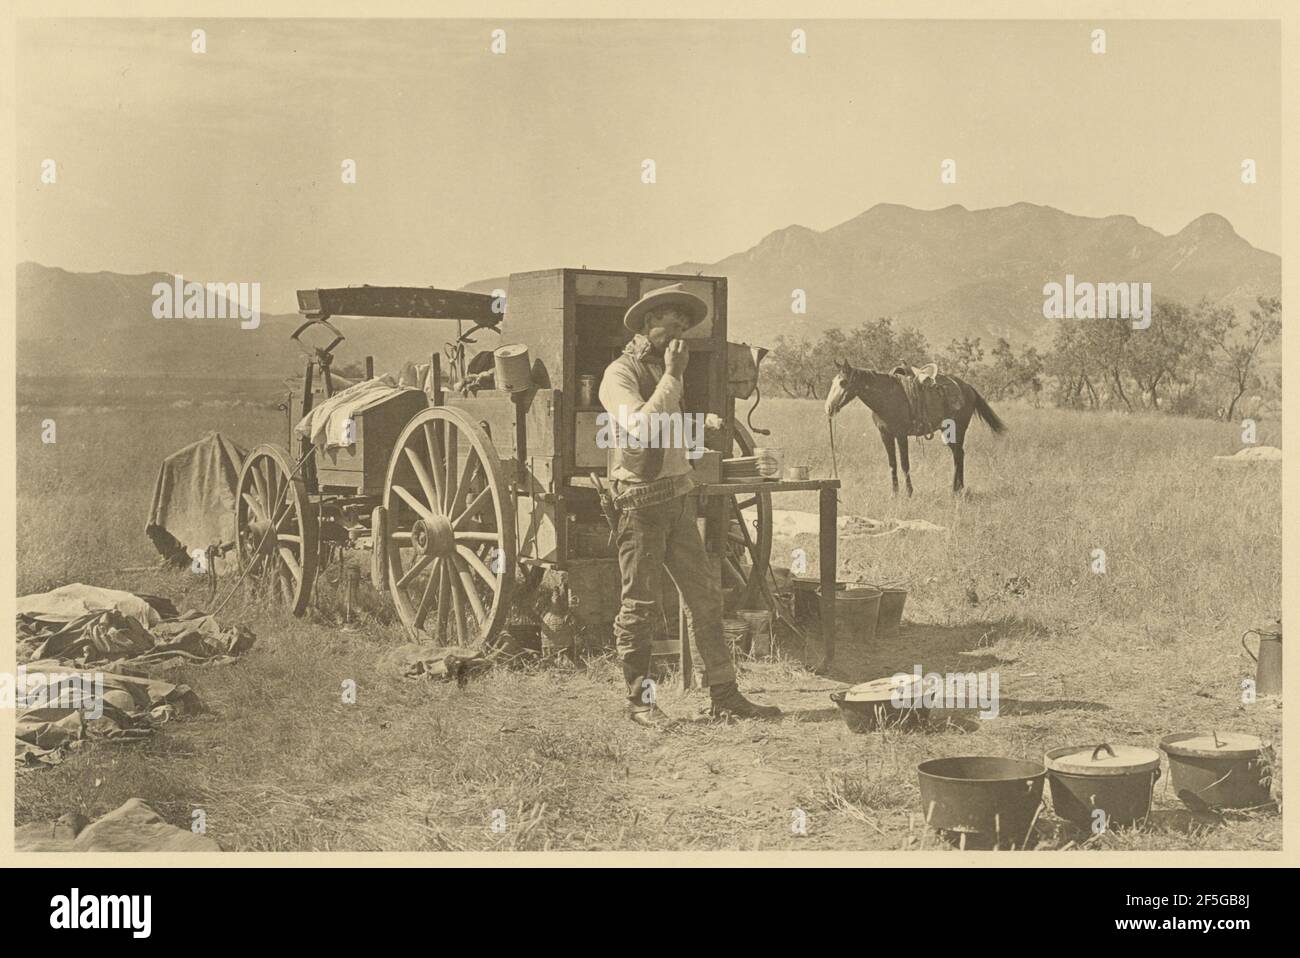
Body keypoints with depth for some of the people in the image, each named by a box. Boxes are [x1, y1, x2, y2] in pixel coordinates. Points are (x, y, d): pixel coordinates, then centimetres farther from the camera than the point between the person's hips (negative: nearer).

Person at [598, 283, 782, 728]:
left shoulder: (664, 371, 18)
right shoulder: (620, 373, -9)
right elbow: (641, 428, -26)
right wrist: (672, 377, -18)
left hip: (678, 495, 8)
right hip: (640, 499, -8)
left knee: (704, 594, 7)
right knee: (640, 603, -1)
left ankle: (723, 695, 11)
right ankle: (639, 700, 10)